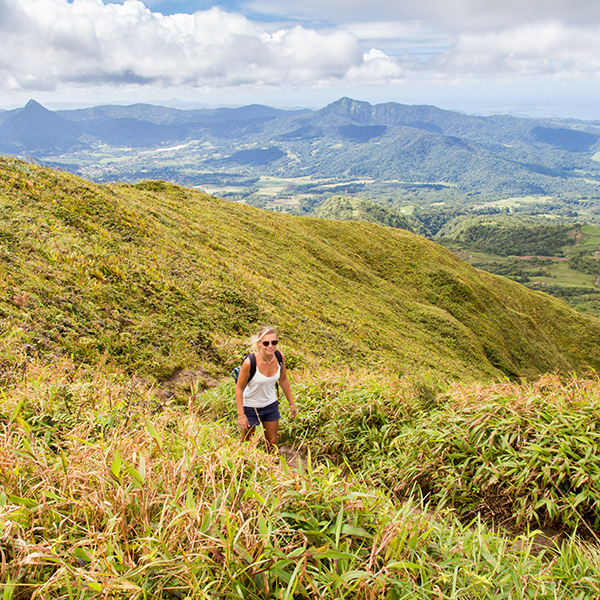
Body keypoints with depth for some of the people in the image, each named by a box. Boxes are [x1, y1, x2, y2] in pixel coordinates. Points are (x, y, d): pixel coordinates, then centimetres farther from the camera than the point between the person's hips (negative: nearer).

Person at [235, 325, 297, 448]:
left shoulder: (279, 357, -16)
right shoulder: (249, 362, -30)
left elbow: (283, 380, 2)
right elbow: (239, 388, -17)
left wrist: (291, 403, 9)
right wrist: (240, 414, -17)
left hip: (271, 405, 4)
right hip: (250, 407, -4)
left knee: (272, 443, 16)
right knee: (246, 443, 15)